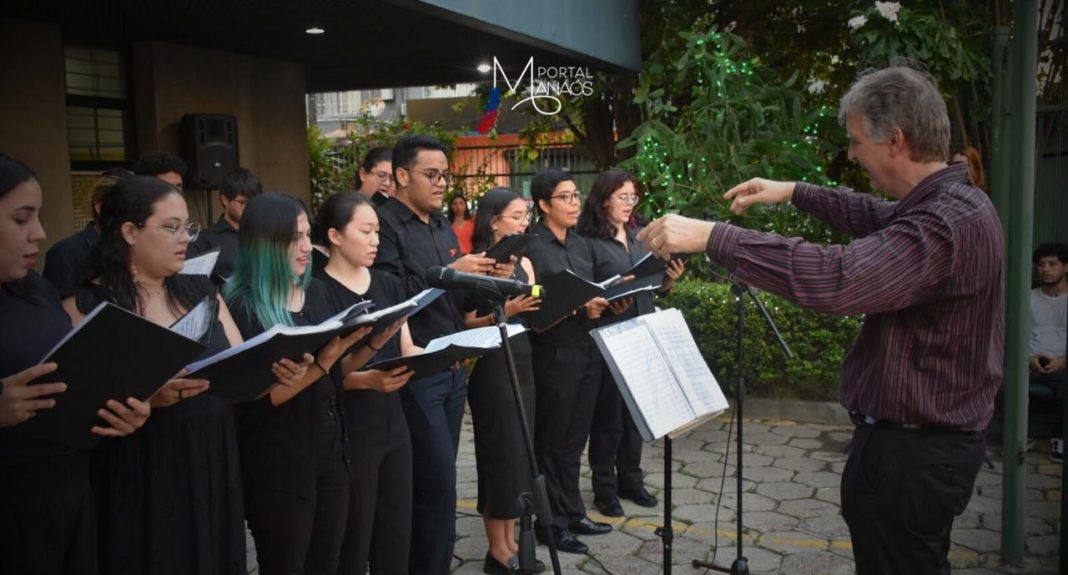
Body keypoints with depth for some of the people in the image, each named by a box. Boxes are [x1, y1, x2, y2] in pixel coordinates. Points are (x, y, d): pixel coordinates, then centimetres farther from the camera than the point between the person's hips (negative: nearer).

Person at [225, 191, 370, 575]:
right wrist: (323, 360, -28)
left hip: (329, 448, 6)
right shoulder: (242, 306, -14)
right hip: (279, 462, -6)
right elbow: (262, 397, -19)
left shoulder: (314, 291, 6)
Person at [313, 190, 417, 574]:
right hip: (349, 433, -6)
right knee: (353, 541, 3)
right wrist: (367, 379, -29)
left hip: (393, 425, 6)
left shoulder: (388, 285, 10)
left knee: (397, 535, 11)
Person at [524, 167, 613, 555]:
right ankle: (552, 523, 16)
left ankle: (573, 512, 28)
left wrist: (606, 303, -2)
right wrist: (578, 308, -23)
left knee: (575, 440, 16)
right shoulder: (531, 246, -10)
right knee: (551, 443, 5)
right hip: (553, 355, -7)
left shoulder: (582, 244, 14)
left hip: (587, 351, 7)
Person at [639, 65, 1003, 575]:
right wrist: (795, 192, 20)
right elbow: (881, 219, 25)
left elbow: (833, 278, -39)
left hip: (914, 452, -10)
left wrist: (711, 236, -36)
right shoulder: (954, 202, 6)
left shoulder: (946, 223, -28)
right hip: (930, 436, 10)